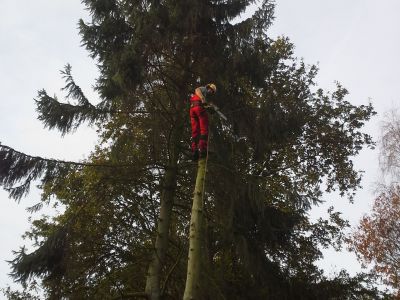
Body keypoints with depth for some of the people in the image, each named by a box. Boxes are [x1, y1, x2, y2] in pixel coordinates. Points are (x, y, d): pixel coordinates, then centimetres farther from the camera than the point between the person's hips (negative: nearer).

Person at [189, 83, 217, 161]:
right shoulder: (204, 89, 13)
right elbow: (197, 90, -10)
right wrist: (203, 98, -25)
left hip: (192, 108, 8)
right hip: (199, 106, -8)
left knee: (195, 131, 3)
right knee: (204, 129, -8)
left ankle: (194, 152, -6)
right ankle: (202, 149, -20)